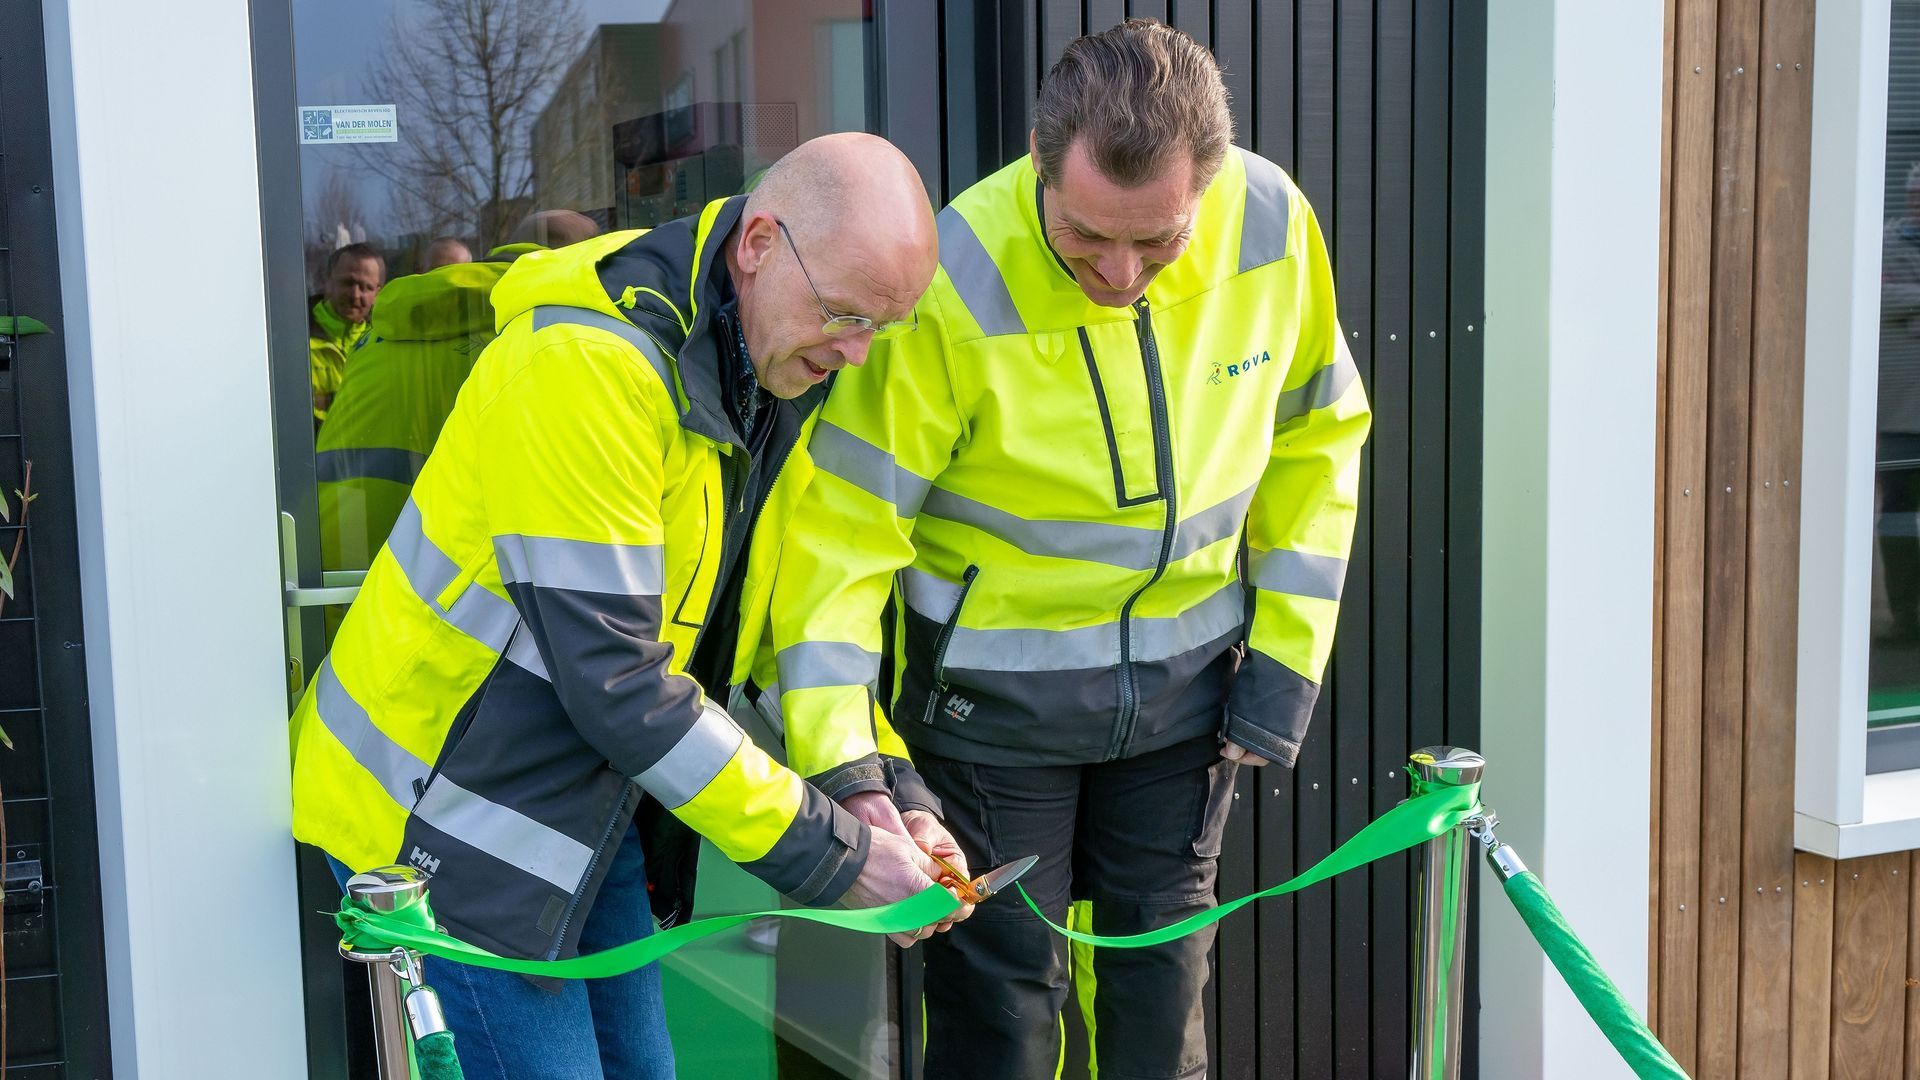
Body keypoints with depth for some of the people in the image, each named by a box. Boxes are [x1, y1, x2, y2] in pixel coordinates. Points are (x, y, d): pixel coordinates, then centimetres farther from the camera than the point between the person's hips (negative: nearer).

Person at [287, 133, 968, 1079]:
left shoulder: (774, 373, 2)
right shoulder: (588, 359, -26)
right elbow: (614, 681, -29)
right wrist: (831, 859, -23)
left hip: (587, 806, 8)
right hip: (446, 814, -8)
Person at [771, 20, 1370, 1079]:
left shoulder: (1271, 220, -13)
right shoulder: (952, 286, -26)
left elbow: (1314, 438, 2)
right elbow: (838, 525, -21)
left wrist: (1285, 659, 0)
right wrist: (843, 768, -27)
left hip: (1187, 674, 4)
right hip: (996, 685, -3)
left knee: (1163, 974, 16)